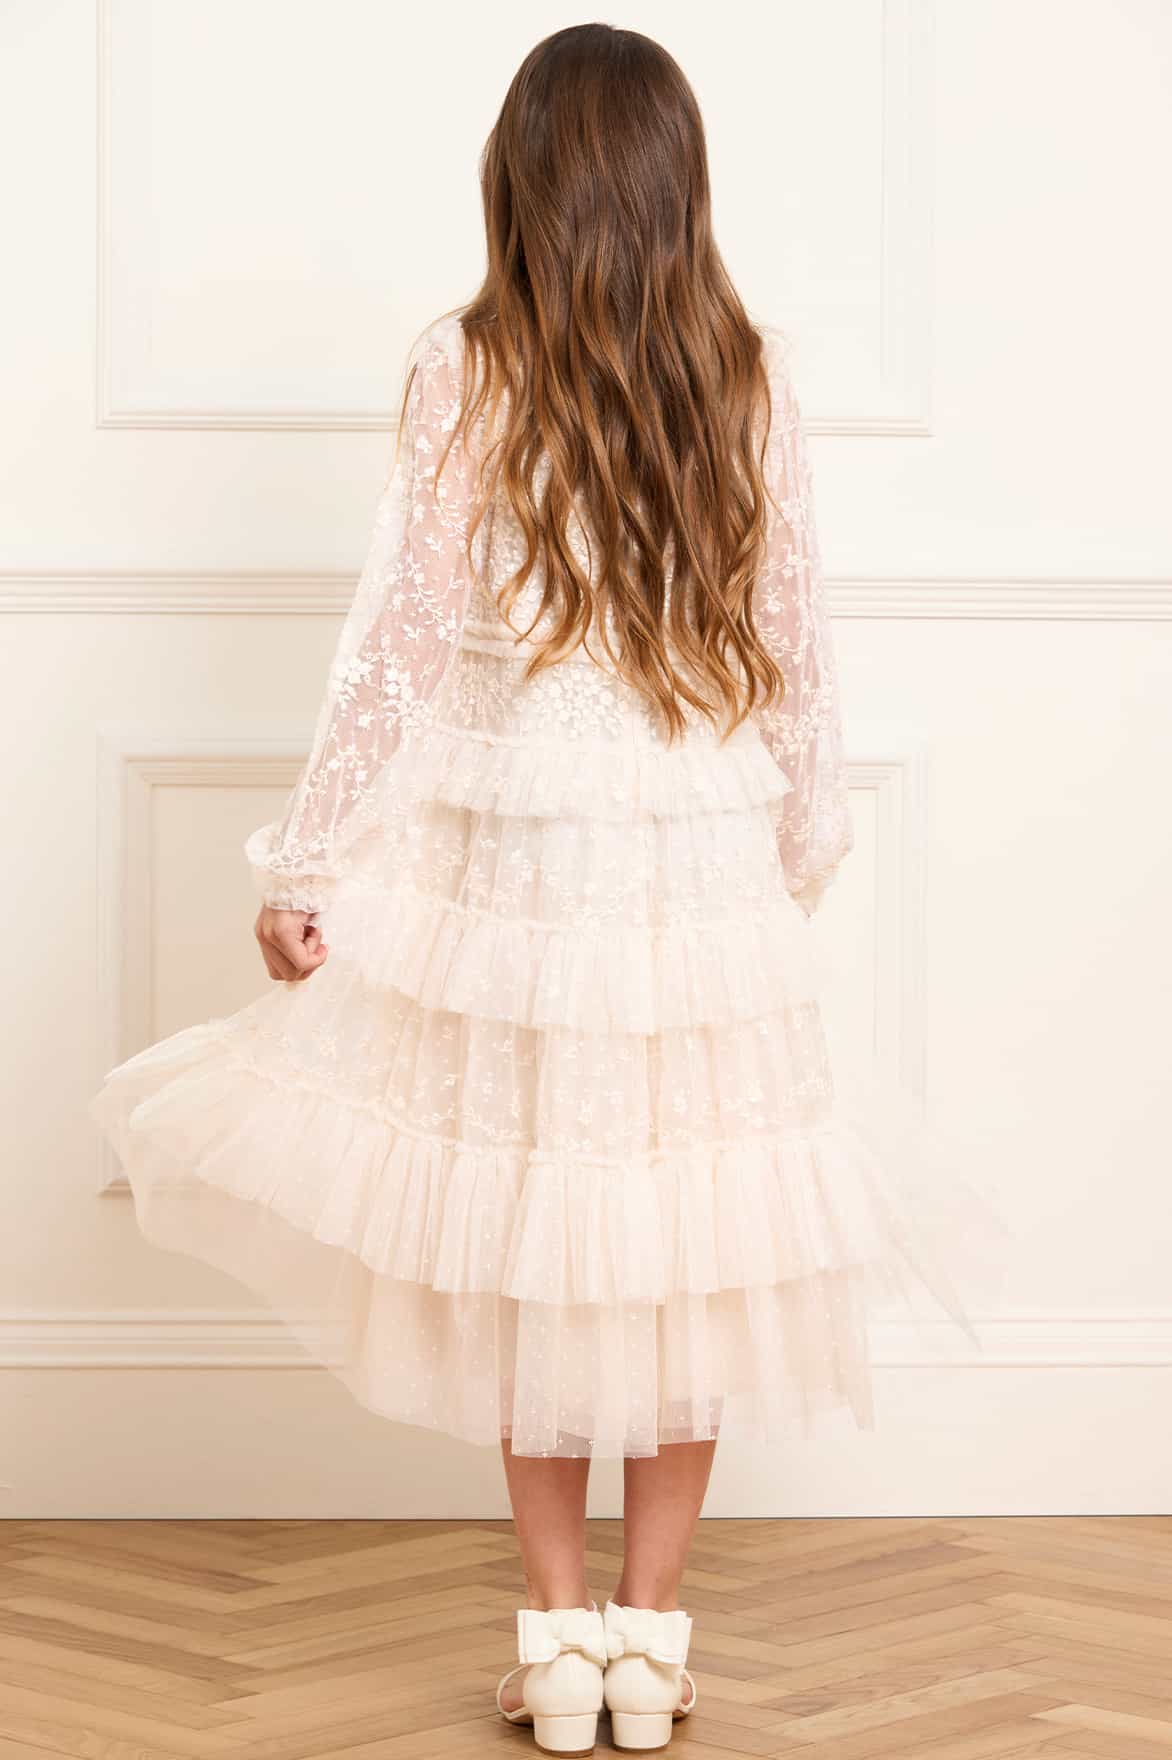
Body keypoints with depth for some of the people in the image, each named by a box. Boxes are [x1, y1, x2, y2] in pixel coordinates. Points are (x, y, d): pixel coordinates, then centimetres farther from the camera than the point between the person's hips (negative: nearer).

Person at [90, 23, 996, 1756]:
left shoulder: (463, 371, -6)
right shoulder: (748, 377, 0)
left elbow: (399, 641, -7)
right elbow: (796, 648, 4)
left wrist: (309, 867, 0)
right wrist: (798, 858, 18)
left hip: (515, 862, -2)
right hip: (710, 868, 2)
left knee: (530, 1244, 10)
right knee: (689, 1249, 10)